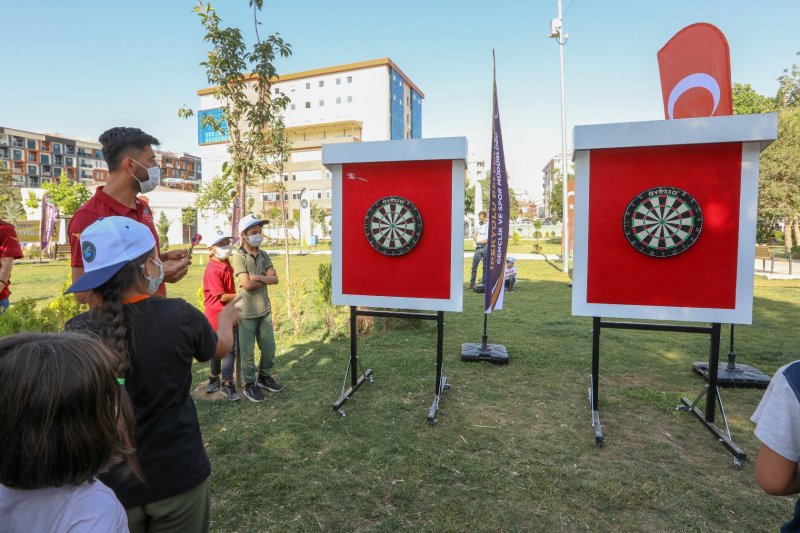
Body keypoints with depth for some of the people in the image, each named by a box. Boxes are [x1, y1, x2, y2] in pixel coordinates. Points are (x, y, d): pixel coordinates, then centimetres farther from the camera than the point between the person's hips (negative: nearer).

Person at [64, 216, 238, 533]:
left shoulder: (77, 333, -16)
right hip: (177, 475, -1)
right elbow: (220, 349, 2)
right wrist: (226, 318, 22)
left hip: (109, 482, 2)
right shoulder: (179, 316, -19)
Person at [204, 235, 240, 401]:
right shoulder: (212, 270, -20)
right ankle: (215, 378, 31)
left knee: (230, 349, 4)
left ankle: (227, 383, 10)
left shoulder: (226, 263, 4)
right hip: (216, 315, -6)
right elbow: (222, 297, -19)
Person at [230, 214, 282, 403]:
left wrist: (257, 277, -16)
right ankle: (250, 385, 19)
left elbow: (275, 279, -2)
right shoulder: (238, 256, -11)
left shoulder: (263, 255, 7)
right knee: (248, 350, 5)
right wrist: (266, 279, -7)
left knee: (269, 347, 14)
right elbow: (247, 284, -19)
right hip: (247, 311, -6)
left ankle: (264, 377, 33)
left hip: (264, 309, 6)